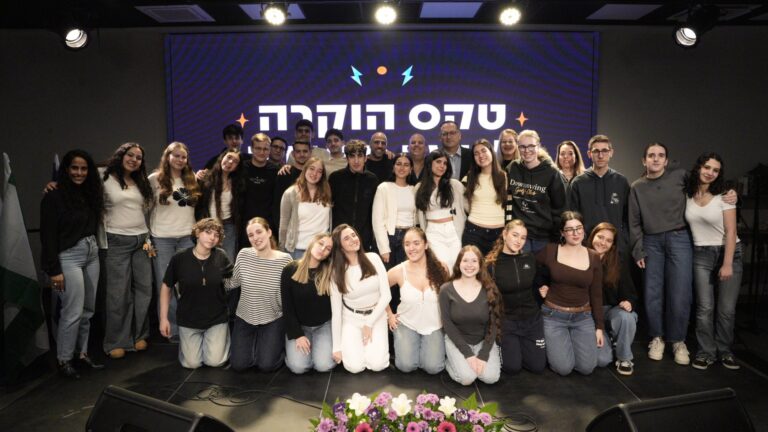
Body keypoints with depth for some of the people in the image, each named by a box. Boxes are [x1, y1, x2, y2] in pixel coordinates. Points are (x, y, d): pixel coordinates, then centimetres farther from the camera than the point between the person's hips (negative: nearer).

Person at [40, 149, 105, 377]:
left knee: (87, 310, 11)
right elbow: (48, 235, -13)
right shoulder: (54, 197, -11)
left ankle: (82, 353, 24)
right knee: (73, 312, -4)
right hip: (69, 257, -7)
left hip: (92, 254, 7)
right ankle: (64, 360, 11)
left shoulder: (89, 193, 8)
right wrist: (54, 270, -16)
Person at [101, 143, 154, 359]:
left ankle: (139, 335, 19)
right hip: (117, 241, -5)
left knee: (144, 289, 6)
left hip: (141, 241, 5)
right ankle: (116, 341, 9)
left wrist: (148, 239, 11)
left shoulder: (141, 183, 16)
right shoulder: (106, 181, -2)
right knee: (119, 293, -3)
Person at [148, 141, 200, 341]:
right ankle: (171, 329, 16)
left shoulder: (192, 179, 8)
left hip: (188, 236, 3)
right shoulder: (155, 179, -2)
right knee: (165, 284, 5)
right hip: (162, 238, -2)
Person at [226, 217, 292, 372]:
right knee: (238, 365, -3)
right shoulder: (243, 255, -8)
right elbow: (233, 282, 3)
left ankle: (277, 342, 24)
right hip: (245, 318, 3)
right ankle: (254, 341, 28)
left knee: (266, 365, -9)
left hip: (273, 320, -2)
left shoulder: (285, 259, -16)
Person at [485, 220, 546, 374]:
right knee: (512, 367, -7)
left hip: (532, 318, 4)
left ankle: (518, 345, 32)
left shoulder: (530, 259, -2)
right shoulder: (491, 263, -14)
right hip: (505, 320, -3)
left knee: (538, 366, 4)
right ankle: (506, 346, 25)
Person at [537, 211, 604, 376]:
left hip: (583, 317, 2)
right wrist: (539, 286, -6)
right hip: (553, 315, -2)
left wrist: (599, 326, 2)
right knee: (564, 368, -12)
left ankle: (572, 341, 22)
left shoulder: (593, 257, 1)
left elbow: (596, 295, 4)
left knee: (587, 368, -8)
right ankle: (553, 344, 20)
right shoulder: (550, 251, -6)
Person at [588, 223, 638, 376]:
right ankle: (607, 342, 21)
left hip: (612, 309, 2)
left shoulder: (619, 262, -3)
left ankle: (624, 359, -7)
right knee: (602, 360, -19)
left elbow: (629, 291, 0)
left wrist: (629, 302, -22)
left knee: (626, 317, -36)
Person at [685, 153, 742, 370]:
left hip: (728, 252, -1)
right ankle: (706, 352, 10)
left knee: (727, 309, 1)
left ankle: (724, 351, 20)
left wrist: (727, 264, -15)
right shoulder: (687, 195, 1)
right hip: (701, 255, 1)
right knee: (705, 307, -3)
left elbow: (730, 232, -10)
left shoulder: (724, 196, -7)